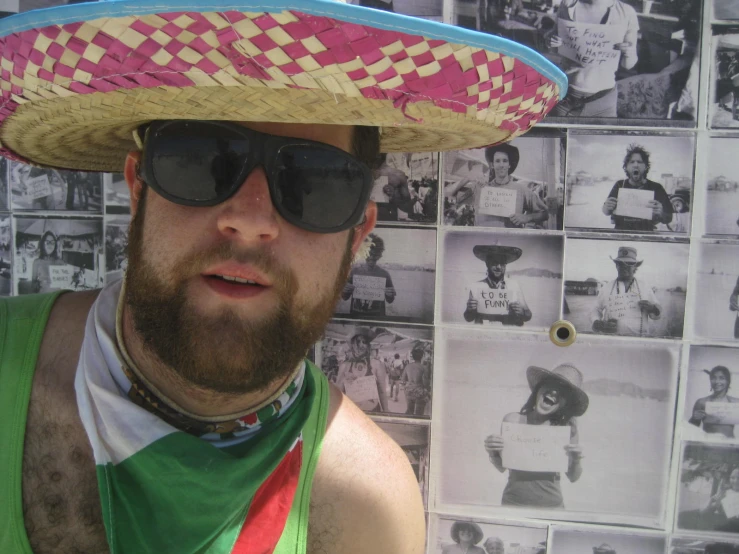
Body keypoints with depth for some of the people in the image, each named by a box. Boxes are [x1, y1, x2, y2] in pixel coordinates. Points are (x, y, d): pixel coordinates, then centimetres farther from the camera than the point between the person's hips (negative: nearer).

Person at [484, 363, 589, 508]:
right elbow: (502, 467, 0)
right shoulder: (513, 420, -11)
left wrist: (576, 461, -17)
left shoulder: (567, 427, -10)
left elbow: (573, 477, 2)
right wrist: (493, 454, -19)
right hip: (514, 504, 0)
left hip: (552, 505, 1)